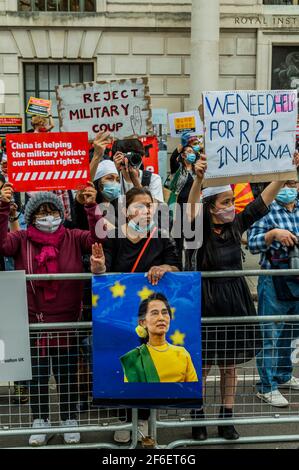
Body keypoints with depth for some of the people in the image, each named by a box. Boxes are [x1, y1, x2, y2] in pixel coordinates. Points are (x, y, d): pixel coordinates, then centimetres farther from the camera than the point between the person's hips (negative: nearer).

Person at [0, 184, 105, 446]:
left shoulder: (73, 238, 0)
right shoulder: (21, 240, 0)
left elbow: (97, 239, -13)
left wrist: (92, 208, -27)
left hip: (67, 319, 0)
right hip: (33, 319, 1)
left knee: (68, 373, 12)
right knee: (37, 373, 13)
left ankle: (70, 421, 29)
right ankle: (40, 422, 30)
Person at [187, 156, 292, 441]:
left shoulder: (236, 225, 1)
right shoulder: (201, 231, -12)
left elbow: (264, 200, -2)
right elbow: (190, 211, -32)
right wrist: (198, 179, -48)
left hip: (236, 302, 4)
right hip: (208, 303, -4)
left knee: (230, 365, 14)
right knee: (203, 365, 7)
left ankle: (226, 419, 28)